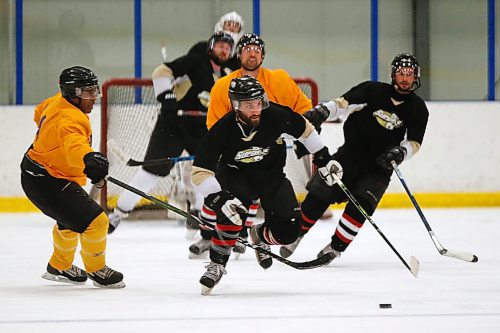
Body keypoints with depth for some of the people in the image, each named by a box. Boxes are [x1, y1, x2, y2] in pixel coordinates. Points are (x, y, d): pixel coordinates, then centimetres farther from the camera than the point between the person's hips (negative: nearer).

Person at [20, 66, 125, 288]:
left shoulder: (57, 102, 2)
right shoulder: (70, 118, -30)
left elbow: (40, 113, 25)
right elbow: (74, 143, -52)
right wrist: (89, 158, -71)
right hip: (46, 182, -11)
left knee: (70, 220, 33)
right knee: (94, 220, -14)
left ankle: (59, 267, 52)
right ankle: (96, 270, 7)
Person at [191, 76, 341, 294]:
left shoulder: (276, 116, -27)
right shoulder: (223, 130, -31)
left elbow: (304, 129, -5)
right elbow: (200, 171, -29)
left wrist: (324, 159, 1)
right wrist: (220, 200, -40)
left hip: (271, 173, 2)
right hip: (234, 173, -2)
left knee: (288, 230, -11)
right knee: (231, 210, -33)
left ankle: (260, 237, 24)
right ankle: (217, 264, -16)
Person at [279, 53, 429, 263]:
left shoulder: (418, 109, 2)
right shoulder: (373, 90, -2)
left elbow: (414, 143, 0)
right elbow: (344, 103, -8)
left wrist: (401, 152, -22)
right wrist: (322, 110, -26)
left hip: (379, 167, 1)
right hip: (350, 155, 0)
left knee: (361, 205, -20)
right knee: (319, 195, -8)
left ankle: (336, 247, -9)